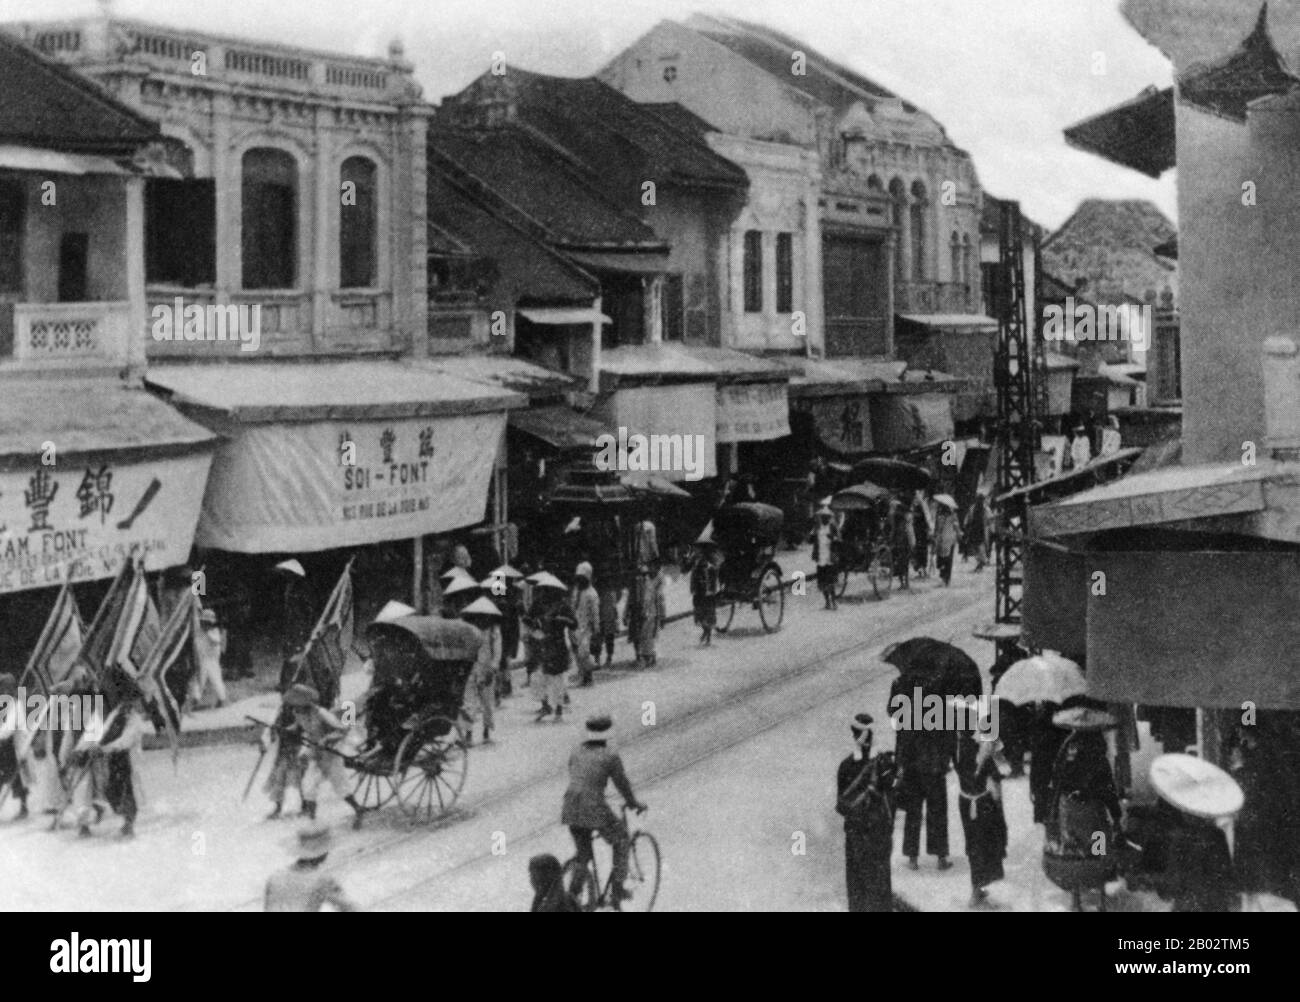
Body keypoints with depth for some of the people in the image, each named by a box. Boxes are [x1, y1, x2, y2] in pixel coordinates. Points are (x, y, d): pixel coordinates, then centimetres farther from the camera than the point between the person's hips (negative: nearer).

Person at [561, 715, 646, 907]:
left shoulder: (576, 754, 15)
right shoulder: (610, 757, -3)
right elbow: (623, 785, 4)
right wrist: (634, 804, 21)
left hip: (571, 811, 6)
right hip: (595, 811, -6)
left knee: (583, 855, 23)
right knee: (621, 841, 20)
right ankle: (617, 888, 18)